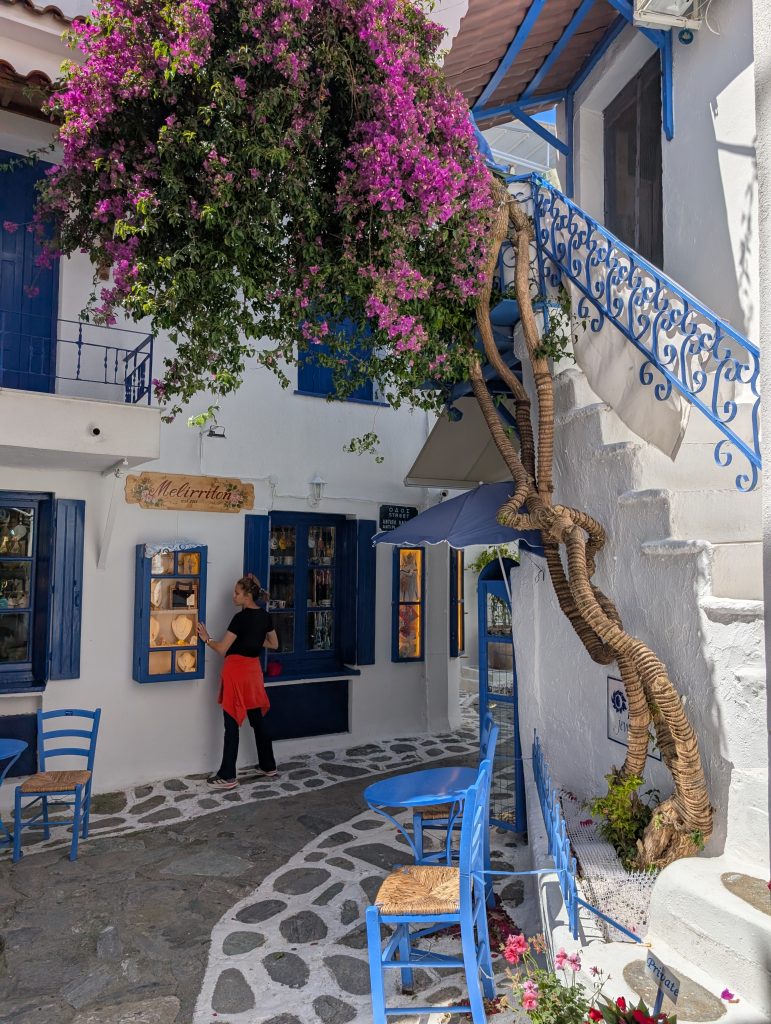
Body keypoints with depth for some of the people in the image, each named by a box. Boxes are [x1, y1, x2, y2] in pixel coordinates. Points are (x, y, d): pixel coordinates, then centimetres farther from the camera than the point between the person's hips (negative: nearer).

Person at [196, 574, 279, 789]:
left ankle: (228, 776, 3)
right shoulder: (265, 616, 6)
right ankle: (268, 766, 26)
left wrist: (206, 638, 3)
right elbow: (274, 644, 16)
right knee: (258, 720, 17)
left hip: (237, 670, -7)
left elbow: (222, 648, -12)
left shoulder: (241, 618, -16)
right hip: (253, 668, 8)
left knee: (232, 724, -2)